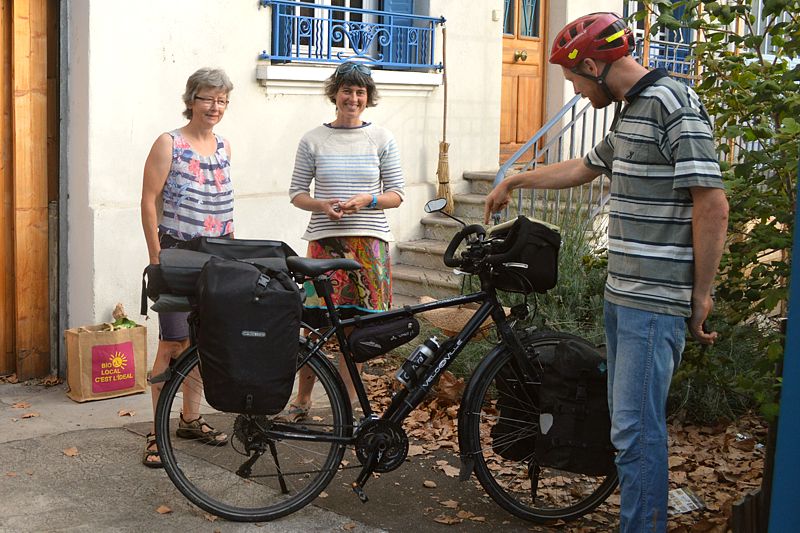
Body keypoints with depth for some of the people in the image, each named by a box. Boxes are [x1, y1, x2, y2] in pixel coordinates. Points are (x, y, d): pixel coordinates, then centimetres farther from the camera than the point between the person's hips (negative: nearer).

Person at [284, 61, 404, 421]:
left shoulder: (381, 139, 6)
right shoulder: (313, 140, 6)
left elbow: (396, 194, 6)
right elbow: (296, 193, 8)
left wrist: (366, 200, -12)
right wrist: (322, 206, -12)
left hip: (369, 242, 1)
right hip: (325, 239, 0)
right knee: (315, 323, -2)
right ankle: (302, 399, 16)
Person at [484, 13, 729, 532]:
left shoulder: (673, 104, -14)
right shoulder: (630, 114, 16)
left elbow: (712, 205, -18)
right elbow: (581, 168, 33)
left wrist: (701, 297, -14)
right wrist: (513, 181, 43)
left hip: (656, 302, -9)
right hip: (622, 294, 9)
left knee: (635, 428, -6)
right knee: (629, 417, 15)